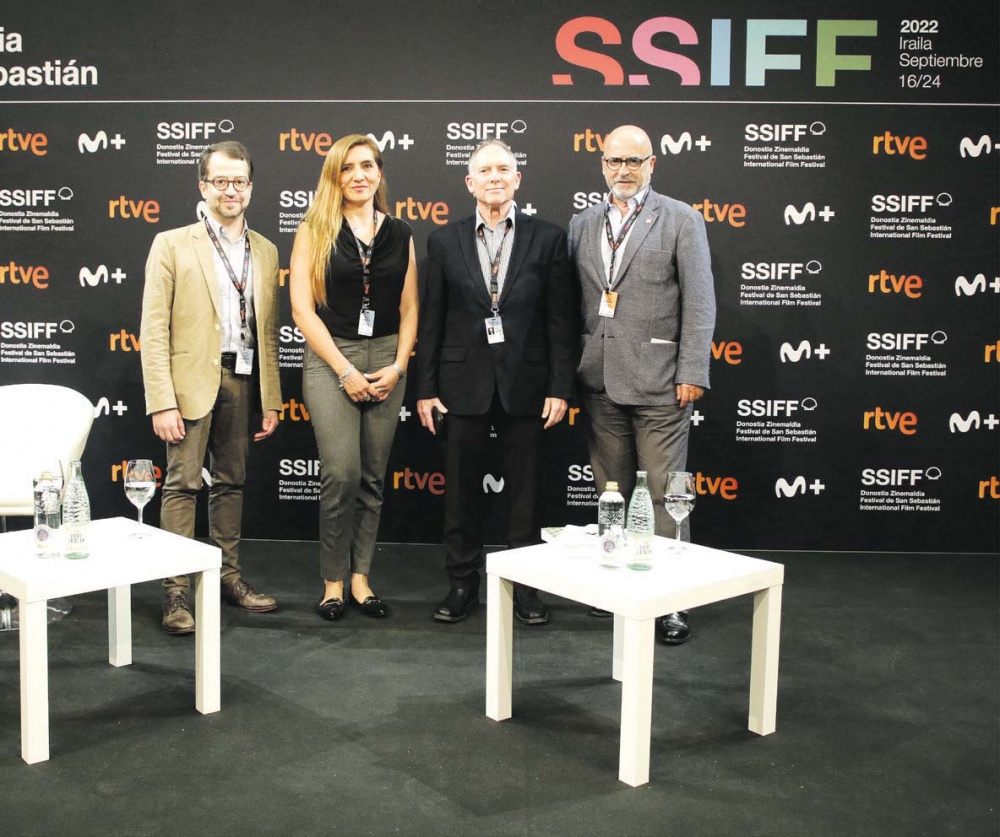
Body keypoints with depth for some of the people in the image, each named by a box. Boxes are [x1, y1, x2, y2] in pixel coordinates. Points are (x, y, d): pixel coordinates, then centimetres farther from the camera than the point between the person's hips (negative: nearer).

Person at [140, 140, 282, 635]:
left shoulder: (265, 252, 12)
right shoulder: (172, 245, -1)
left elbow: (268, 330, 13)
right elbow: (153, 330, -6)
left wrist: (271, 400, 10)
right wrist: (162, 403, -14)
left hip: (242, 380, 4)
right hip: (192, 378, -4)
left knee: (231, 482, 11)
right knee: (182, 483, -4)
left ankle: (229, 576, 22)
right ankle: (176, 591, 1)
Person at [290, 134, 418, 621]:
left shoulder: (399, 234, 10)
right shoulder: (314, 231, 1)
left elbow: (409, 309, 11)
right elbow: (302, 308, -4)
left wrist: (397, 366, -3)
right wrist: (346, 370, -11)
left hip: (386, 362, 3)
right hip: (329, 359, -3)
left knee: (373, 477, 5)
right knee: (342, 474, -12)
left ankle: (360, 577, 15)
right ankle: (333, 581, 3)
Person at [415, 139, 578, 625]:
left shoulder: (547, 239, 2)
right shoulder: (445, 241, 6)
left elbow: (561, 320, 0)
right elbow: (431, 319, 5)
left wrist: (560, 387, -6)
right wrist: (425, 388, 0)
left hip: (525, 384, -1)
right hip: (463, 382, 1)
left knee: (525, 492, 6)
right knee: (462, 490, 8)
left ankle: (526, 585, 18)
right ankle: (463, 582, 20)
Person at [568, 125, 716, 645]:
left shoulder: (681, 221, 1)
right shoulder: (582, 225, 13)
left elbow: (699, 302, -4)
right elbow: (573, 302, 13)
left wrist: (692, 373, -10)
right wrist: (570, 369, 8)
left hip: (659, 383, -4)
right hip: (600, 382, 4)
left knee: (664, 493, -3)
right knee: (610, 492, 12)